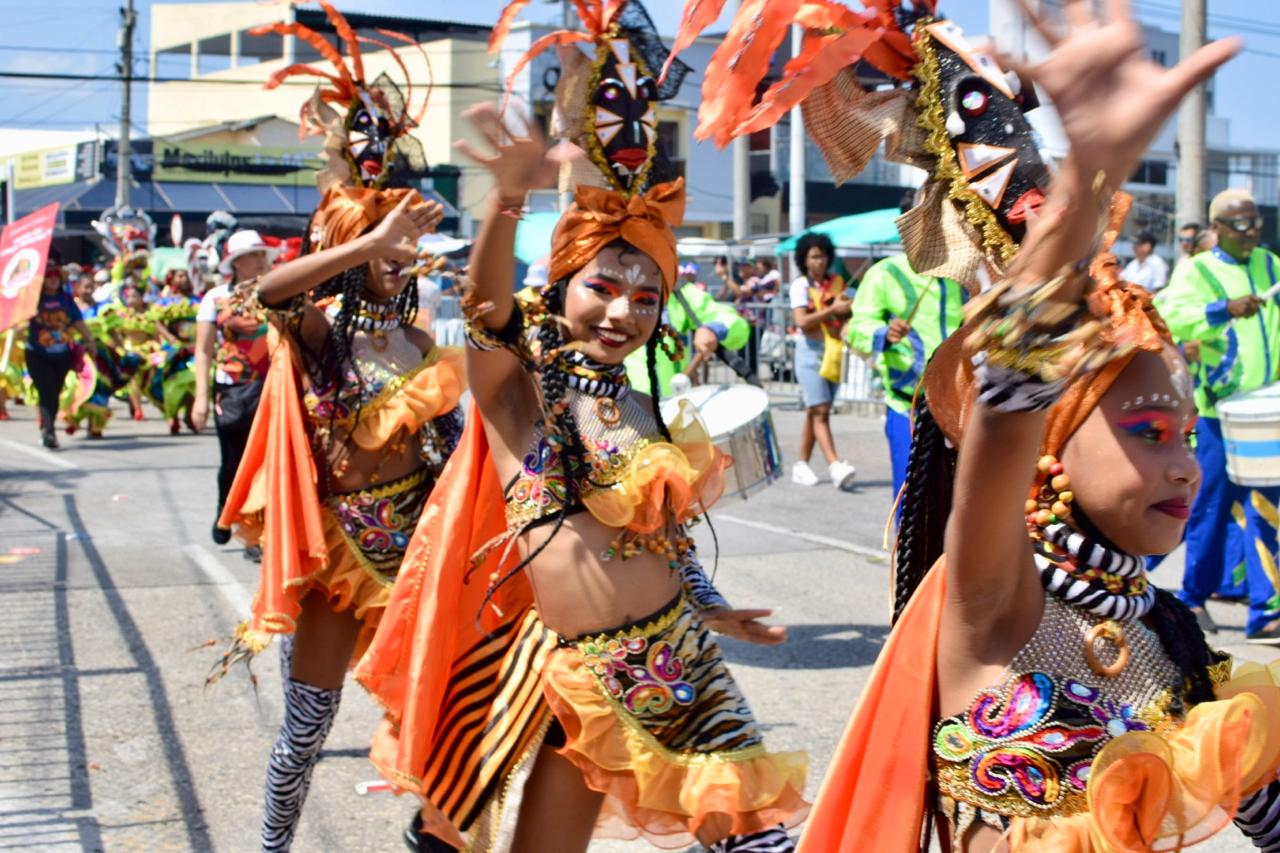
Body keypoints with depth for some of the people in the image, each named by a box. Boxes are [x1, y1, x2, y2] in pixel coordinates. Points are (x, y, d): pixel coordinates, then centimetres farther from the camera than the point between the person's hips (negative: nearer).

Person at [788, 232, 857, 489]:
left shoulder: (837, 282, 11)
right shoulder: (801, 285, -4)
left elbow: (846, 317, 18)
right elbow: (802, 321, -15)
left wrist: (848, 308, -4)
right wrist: (833, 309, -21)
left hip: (833, 352, 5)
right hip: (810, 351, -5)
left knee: (814, 411, 10)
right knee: (820, 411, -14)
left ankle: (801, 465, 18)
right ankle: (835, 466, -24)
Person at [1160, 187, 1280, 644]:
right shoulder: (1196, 270, -2)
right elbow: (1172, 318, -20)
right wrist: (1226, 310, -33)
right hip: (1222, 406, -4)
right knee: (1213, 505, 3)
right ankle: (1194, 597, 20)